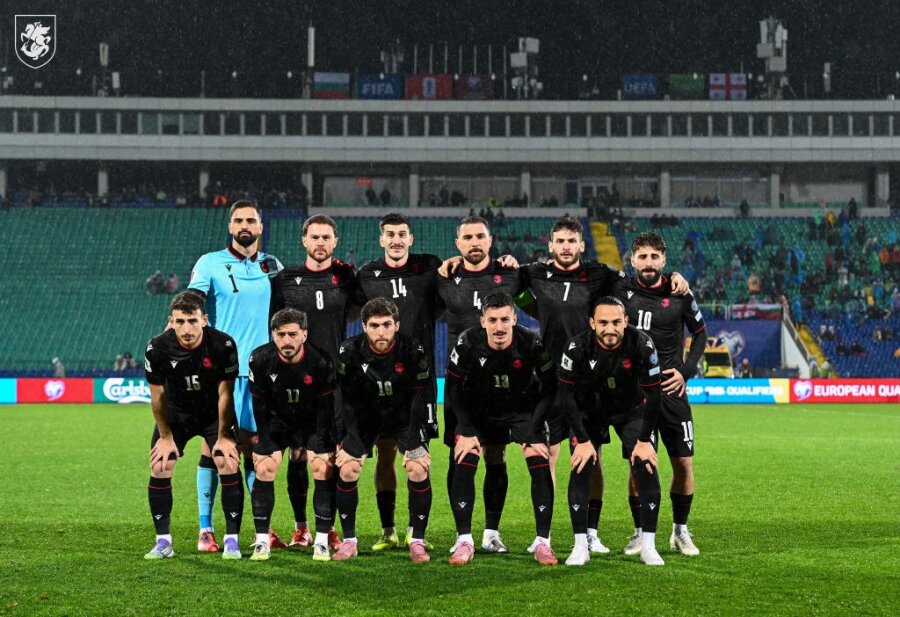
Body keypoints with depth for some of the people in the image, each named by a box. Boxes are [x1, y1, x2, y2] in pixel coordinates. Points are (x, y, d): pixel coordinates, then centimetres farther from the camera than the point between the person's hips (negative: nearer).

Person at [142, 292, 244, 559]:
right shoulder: (157, 348, -24)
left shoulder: (223, 344, -26)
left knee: (229, 465, -15)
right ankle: (163, 542, 2)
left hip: (215, 413, -1)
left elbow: (225, 393, -15)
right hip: (176, 414, 1)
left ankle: (232, 540, -5)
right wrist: (166, 436, -4)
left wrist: (223, 436, -11)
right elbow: (158, 396, -10)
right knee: (159, 468, -9)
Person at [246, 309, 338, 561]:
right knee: (264, 469, -11)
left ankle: (322, 542, -6)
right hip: (276, 419, 1)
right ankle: (262, 542, -2)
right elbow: (260, 404, -10)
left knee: (323, 469, -14)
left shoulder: (321, 361, -25)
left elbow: (325, 406, -14)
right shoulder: (260, 359, -21)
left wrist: (318, 442, -16)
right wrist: (267, 440, -12)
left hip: (313, 421, -1)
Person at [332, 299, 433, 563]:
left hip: (404, 415, -1)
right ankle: (349, 541, 3)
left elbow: (420, 398, -16)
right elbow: (348, 400, -12)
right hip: (365, 416, 1)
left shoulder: (413, 350, -24)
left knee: (418, 470, -17)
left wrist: (412, 444, -18)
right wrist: (354, 444, -16)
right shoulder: (350, 351, -20)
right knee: (346, 471, -11)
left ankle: (417, 541, -4)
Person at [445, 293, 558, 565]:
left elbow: (549, 389, -13)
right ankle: (464, 541, -8)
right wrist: (467, 432, -16)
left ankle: (543, 543, -8)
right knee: (463, 463, -18)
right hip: (479, 412, 1)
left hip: (523, 410, -1)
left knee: (540, 465, -18)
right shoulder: (468, 343, -22)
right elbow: (454, 389, -9)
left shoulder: (532, 344, -24)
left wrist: (535, 433, -18)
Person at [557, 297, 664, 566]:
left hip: (631, 409, 0)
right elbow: (566, 395, -17)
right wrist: (583, 440, -17)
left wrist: (644, 440, -14)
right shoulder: (577, 348, -28)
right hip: (589, 410, 0)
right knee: (580, 469, -12)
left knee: (647, 468, -11)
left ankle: (648, 546, -2)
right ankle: (580, 546, -5)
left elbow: (653, 394, -16)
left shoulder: (642, 345, -27)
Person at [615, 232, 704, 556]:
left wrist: (686, 372, 0)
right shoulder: (622, 290, -1)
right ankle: (640, 533, 12)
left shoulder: (679, 294, -1)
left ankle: (680, 531, 16)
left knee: (684, 463, 0)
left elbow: (700, 333, 11)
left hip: (669, 387, 0)